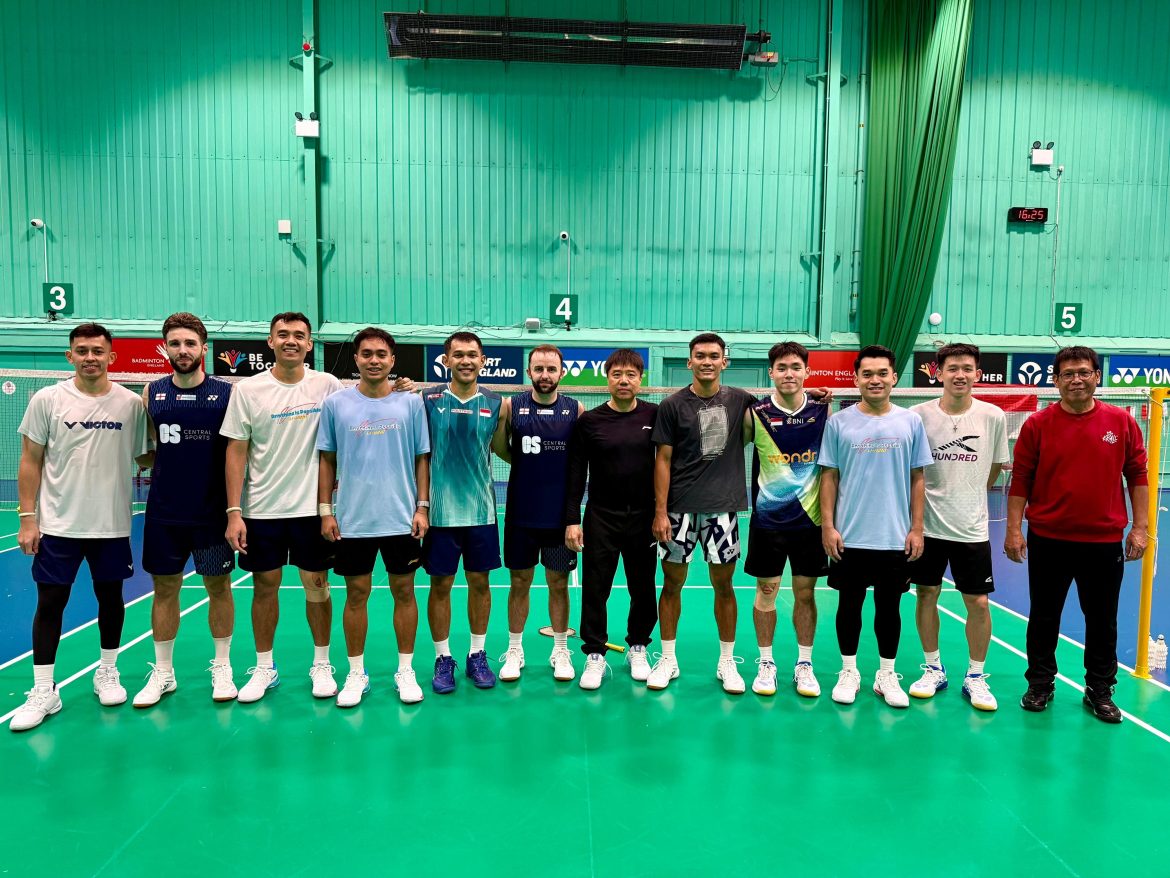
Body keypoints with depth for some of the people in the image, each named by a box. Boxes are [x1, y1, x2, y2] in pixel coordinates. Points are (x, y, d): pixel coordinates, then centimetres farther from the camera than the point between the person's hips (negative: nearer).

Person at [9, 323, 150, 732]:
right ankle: (43, 691, 15)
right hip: (58, 526, -1)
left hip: (112, 525, 1)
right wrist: (27, 519, -3)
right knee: (50, 603, 4)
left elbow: (146, 456, 7)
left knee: (111, 599, 12)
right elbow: (30, 462, 0)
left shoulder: (131, 403, -1)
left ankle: (107, 673, 30)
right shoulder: (47, 400, -2)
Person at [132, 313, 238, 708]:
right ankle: (163, 672, 25)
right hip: (163, 513, 3)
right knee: (164, 589, 11)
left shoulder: (227, 393, -5)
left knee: (218, 587, 8)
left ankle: (222, 667, 23)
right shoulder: (152, 393, 4)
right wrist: (164, 468, -2)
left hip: (213, 512, -2)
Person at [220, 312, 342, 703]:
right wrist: (234, 511, -6)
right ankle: (264, 668, 25)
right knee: (265, 586, 9)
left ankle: (322, 665, 22)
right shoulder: (247, 389, -2)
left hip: (312, 507, 0)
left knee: (317, 586, 6)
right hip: (261, 509, 0)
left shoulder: (327, 385, -2)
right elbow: (236, 452, -2)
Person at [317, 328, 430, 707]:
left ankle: (405, 671, 22)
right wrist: (325, 511, 0)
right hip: (351, 520, 0)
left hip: (401, 519, 0)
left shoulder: (411, 402, 0)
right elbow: (327, 460, 5)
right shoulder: (335, 404, 0)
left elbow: (422, 458, 2)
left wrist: (422, 508, -3)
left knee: (404, 591, 8)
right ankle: (356, 674, 22)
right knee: (356, 594, 8)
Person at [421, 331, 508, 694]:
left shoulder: (495, 404, 2)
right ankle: (443, 659, 22)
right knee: (441, 584, 6)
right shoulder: (427, 399, -3)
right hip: (440, 510, -1)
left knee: (479, 582, 10)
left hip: (481, 510, 2)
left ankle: (477, 656, 26)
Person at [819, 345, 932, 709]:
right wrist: (828, 525, -5)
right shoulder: (839, 422, -1)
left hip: (896, 538, 1)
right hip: (848, 537, -1)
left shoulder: (911, 422, 2)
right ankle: (849, 671, 24)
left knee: (889, 607, 10)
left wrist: (917, 528, 0)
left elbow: (918, 479, 5)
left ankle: (887, 674, 26)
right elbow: (829, 477, 1)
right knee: (849, 604, 9)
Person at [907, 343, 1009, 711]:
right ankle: (933, 669, 27)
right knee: (926, 595, 9)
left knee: (978, 603, 4)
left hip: (972, 529, 0)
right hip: (927, 526, 0)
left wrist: (968, 497, 12)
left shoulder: (993, 416, -3)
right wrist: (932, 500, 3)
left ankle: (975, 677, 23)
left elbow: (994, 469, 10)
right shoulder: (919, 415, -6)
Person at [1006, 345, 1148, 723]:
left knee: (1102, 621, 12)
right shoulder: (1037, 424, -3)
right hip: (1047, 539, -1)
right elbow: (1020, 480, -2)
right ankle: (1040, 684, 26)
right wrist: (1014, 529, -6)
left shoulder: (1122, 422, 1)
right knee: (1044, 618, 11)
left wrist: (1140, 527, 0)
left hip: (1105, 541, 1)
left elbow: (1137, 475, 4)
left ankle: (1099, 691, 28)